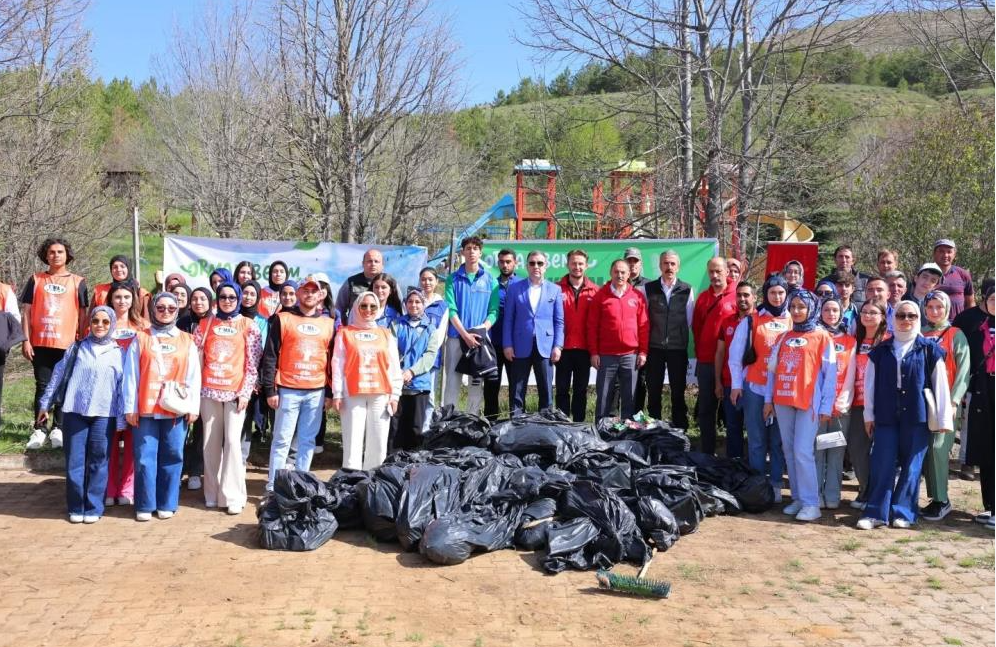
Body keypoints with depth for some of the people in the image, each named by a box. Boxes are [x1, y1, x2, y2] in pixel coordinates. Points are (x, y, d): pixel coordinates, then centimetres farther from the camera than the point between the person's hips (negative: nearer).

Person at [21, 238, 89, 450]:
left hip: (68, 344, -1)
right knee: (42, 386, 2)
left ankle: (58, 429, 10)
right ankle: (39, 430, 6)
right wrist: (26, 340, 0)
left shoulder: (78, 282, 7)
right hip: (40, 344, 1)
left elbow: (82, 314, 8)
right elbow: (27, 312, 8)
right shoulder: (36, 280, 9)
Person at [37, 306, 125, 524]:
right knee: (75, 460, 2)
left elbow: (124, 387, 6)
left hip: (104, 414, -1)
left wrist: (122, 418, 1)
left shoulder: (118, 353, 6)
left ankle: (93, 508, 11)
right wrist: (45, 404, 9)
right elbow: (58, 375, 11)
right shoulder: (78, 347, 9)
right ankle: (76, 507, 12)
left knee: (98, 461, 1)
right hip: (75, 411, 1)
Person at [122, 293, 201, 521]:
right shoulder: (141, 339, 8)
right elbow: (131, 376, 4)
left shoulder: (187, 341, 10)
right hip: (146, 409, -1)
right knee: (145, 457, 0)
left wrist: (193, 407, 0)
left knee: (172, 457, 4)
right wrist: (130, 407, -2)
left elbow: (194, 377, 7)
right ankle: (145, 505, 8)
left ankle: (167, 503, 13)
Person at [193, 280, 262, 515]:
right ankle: (212, 493, 14)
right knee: (211, 442, 5)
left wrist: (246, 392, -7)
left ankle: (233, 496, -5)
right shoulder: (206, 324, 10)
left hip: (235, 391, -2)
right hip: (209, 390, 3)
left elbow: (252, 363, 0)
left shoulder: (248, 325, 3)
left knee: (232, 441, -10)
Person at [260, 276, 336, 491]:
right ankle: (273, 485, 4)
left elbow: (332, 360, 14)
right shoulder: (283, 319, 2)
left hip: (317, 391, 3)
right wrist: (270, 390, -6)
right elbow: (270, 356, -1)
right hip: (288, 390, -3)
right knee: (282, 439, -1)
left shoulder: (329, 324, 12)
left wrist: (330, 392, 9)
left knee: (308, 440, 7)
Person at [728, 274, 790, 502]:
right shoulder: (751, 321, 3)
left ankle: (775, 484, 12)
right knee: (757, 440, 1)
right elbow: (735, 354, 4)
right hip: (755, 388, -1)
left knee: (778, 440, 5)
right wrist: (736, 385, 0)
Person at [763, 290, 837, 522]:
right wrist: (768, 399, 9)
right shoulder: (784, 337, 14)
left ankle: (811, 503, -6)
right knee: (789, 451, 7)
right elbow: (772, 369, 15)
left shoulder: (822, 337, 0)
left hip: (809, 402, -5)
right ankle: (797, 498, 15)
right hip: (783, 401, 5)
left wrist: (826, 407, -9)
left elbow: (830, 374, -4)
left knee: (803, 451, -11)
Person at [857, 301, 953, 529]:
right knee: (882, 465, -1)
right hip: (886, 417, 2)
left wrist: (944, 419, -1)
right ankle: (876, 512, 4)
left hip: (917, 417, -1)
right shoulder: (880, 351, 9)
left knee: (912, 465, 3)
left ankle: (904, 512, 12)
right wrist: (869, 415, 8)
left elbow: (940, 385, 1)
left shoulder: (929, 350, 2)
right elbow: (870, 384, 11)